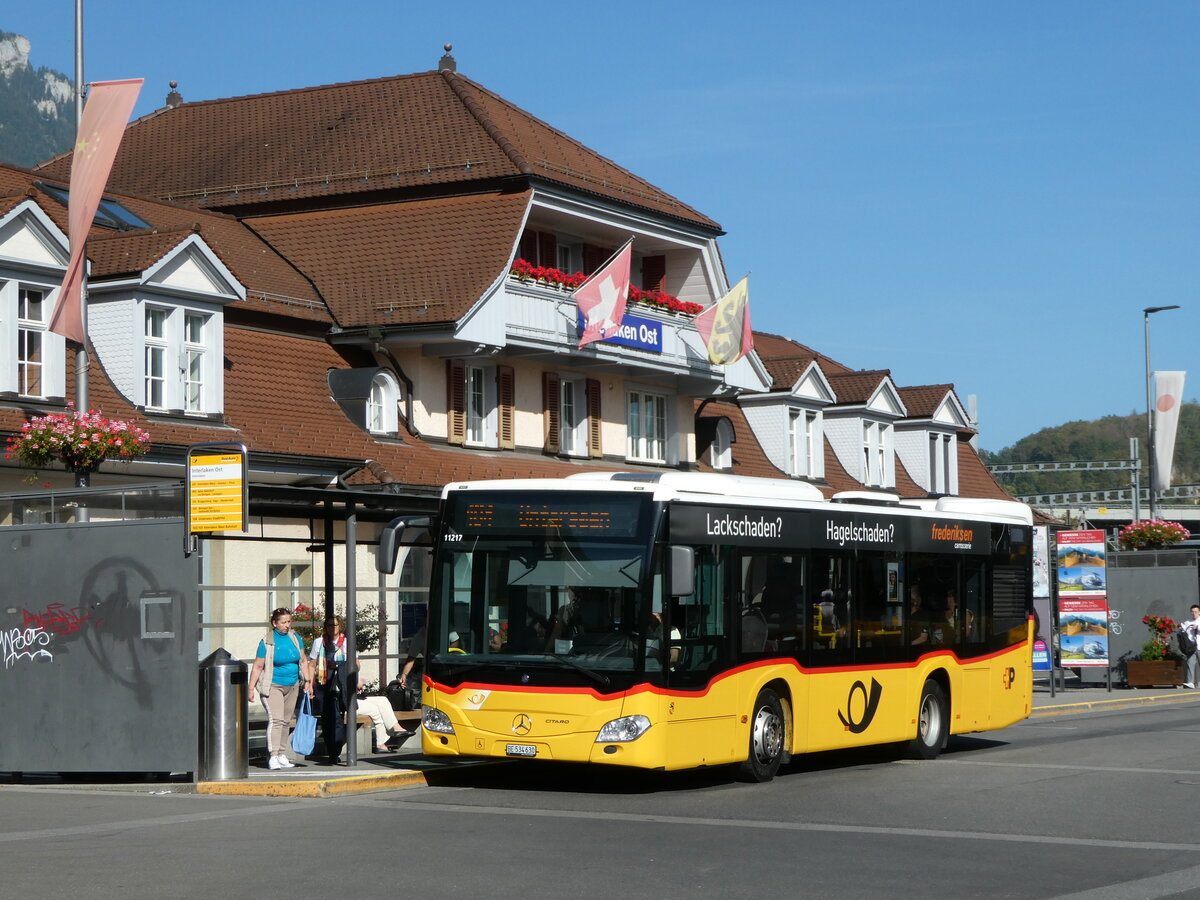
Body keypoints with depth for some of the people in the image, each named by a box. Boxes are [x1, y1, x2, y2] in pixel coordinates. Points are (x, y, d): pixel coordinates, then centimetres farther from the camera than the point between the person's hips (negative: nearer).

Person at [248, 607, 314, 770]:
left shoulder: (295, 638, 5)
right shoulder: (266, 642, -10)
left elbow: (303, 661, 13)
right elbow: (257, 666, -8)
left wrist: (308, 681, 7)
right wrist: (251, 688, -11)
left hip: (292, 686, 6)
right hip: (272, 686, -6)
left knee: (285, 720, 9)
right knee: (275, 719, -17)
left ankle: (281, 755, 17)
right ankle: (273, 757, -21)